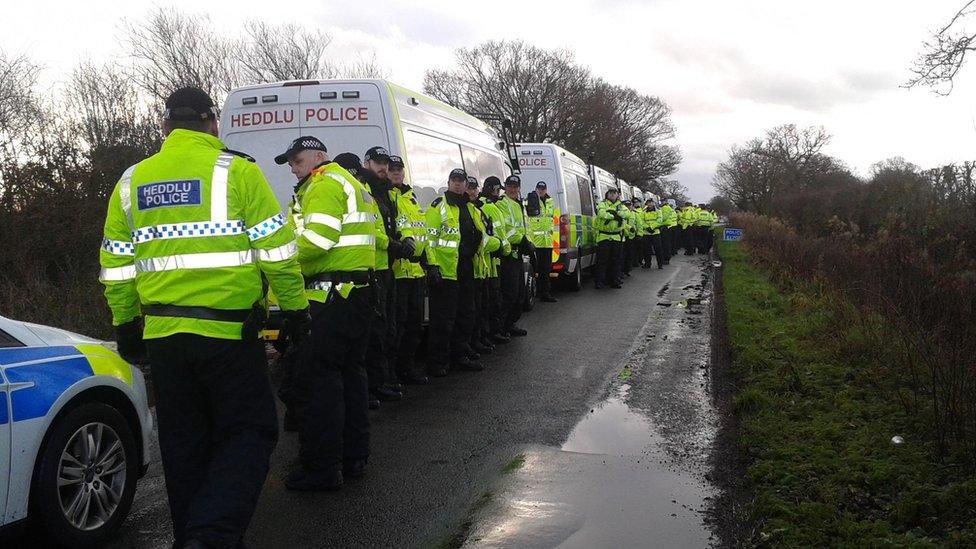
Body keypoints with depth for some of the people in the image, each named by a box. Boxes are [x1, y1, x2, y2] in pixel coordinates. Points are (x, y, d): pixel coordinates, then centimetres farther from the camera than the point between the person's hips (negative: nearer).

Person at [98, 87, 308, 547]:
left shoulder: (132, 181, 10)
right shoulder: (235, 171, -5)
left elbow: (115, 265, 13)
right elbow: (275, 249, -7)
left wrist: (126, 325, 22)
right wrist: (294, 306, 3)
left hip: (162, 335, 5)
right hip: (227, 332, -5)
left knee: (183, 442, 15)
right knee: (247, 433, 4)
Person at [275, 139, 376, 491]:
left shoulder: (325, 184, -9)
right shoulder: (352, 185, 24)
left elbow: (317, 238, -22)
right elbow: (375, 235, 23)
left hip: (333, 294, -11)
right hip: (359, 291, 11)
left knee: (317, 377, -8)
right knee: (349, 372, 15)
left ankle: (321, 468, -6)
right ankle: (353, 456, 24)